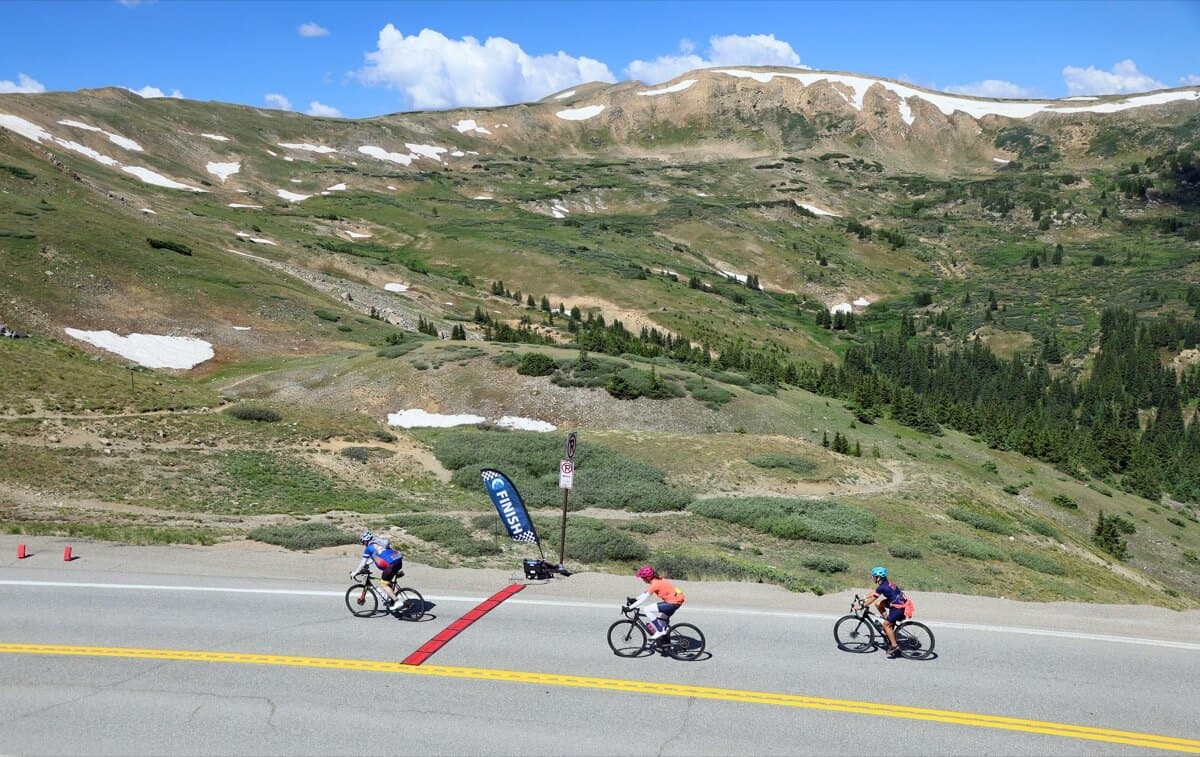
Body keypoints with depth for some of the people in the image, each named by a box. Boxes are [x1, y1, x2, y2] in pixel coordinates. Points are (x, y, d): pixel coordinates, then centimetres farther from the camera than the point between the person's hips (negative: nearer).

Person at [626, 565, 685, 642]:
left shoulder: (655, 584, -17)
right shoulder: (658, 580, 10)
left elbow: (644, 599, -17)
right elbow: (645, 593, 21)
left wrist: (630, 607, -14)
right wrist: (635, 599, 16)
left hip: (673, 602, -10)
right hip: (677, 599, 10)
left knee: (647, 610, -11)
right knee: (662, 619, 28)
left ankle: (660, 631, -6)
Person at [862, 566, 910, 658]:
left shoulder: (882, 587, -20)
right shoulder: (886, 582, 7)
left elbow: (871, 599, -13)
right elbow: (874, 593, 20)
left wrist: (861, 606, -3)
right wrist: (863, 598, 23)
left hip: (899, 607, -9)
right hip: (902, 601, 9)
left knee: (886, 625, -2)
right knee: (878, 605, 13)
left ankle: (894, 646, -1)